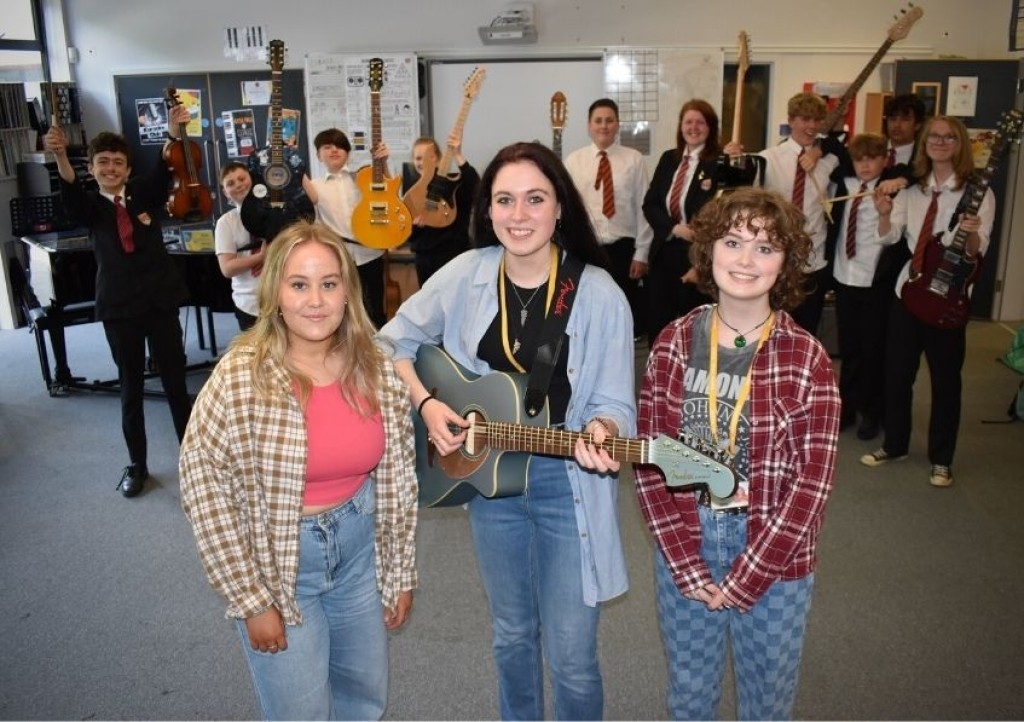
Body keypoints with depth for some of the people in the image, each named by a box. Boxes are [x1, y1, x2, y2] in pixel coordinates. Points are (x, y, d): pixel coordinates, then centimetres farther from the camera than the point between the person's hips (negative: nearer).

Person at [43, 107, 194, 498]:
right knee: (131, 386, 8)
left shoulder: (145, 193, 4)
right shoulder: (91, 206, 2)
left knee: (175, 381, 7)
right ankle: (137, 464, 21)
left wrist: (174, 133, -36)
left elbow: (165, 169, -15)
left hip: (160, 299, 0)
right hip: (118, 305, 0)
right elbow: (70, 195, -21)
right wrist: (60, 156, -43)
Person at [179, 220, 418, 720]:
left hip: (359, 548, 4)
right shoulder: (242, 377, -20)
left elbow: (399, 477, 1)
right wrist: (251, 600, -13)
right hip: (277, 562, -4)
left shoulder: (376, 369, -7)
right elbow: (203, 485, -16)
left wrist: (400, 574, 6)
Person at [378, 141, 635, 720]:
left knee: (572, 656, 5)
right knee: (512, 634, 22)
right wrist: (425, 402, -9)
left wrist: (600, 432, -34)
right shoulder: (466, 275, -6)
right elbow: (395, 340, 6)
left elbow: (615, 404, -12)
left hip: (568, 484, -3)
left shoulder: (599, 294, -15)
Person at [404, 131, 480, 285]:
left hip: (453, 256, -5)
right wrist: (414, 225, -11)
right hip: (423, 258, 5)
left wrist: (458, 155, -39)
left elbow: (475, 185, -30)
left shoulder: (453, 183, -5)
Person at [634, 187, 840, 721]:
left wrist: (744, 579, -14)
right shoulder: (674, 343, -6)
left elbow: (813, 481, -12)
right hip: (682, 546, 2)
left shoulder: (807, 358, -11)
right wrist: (688, 566, -11)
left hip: (775, 559, -1)